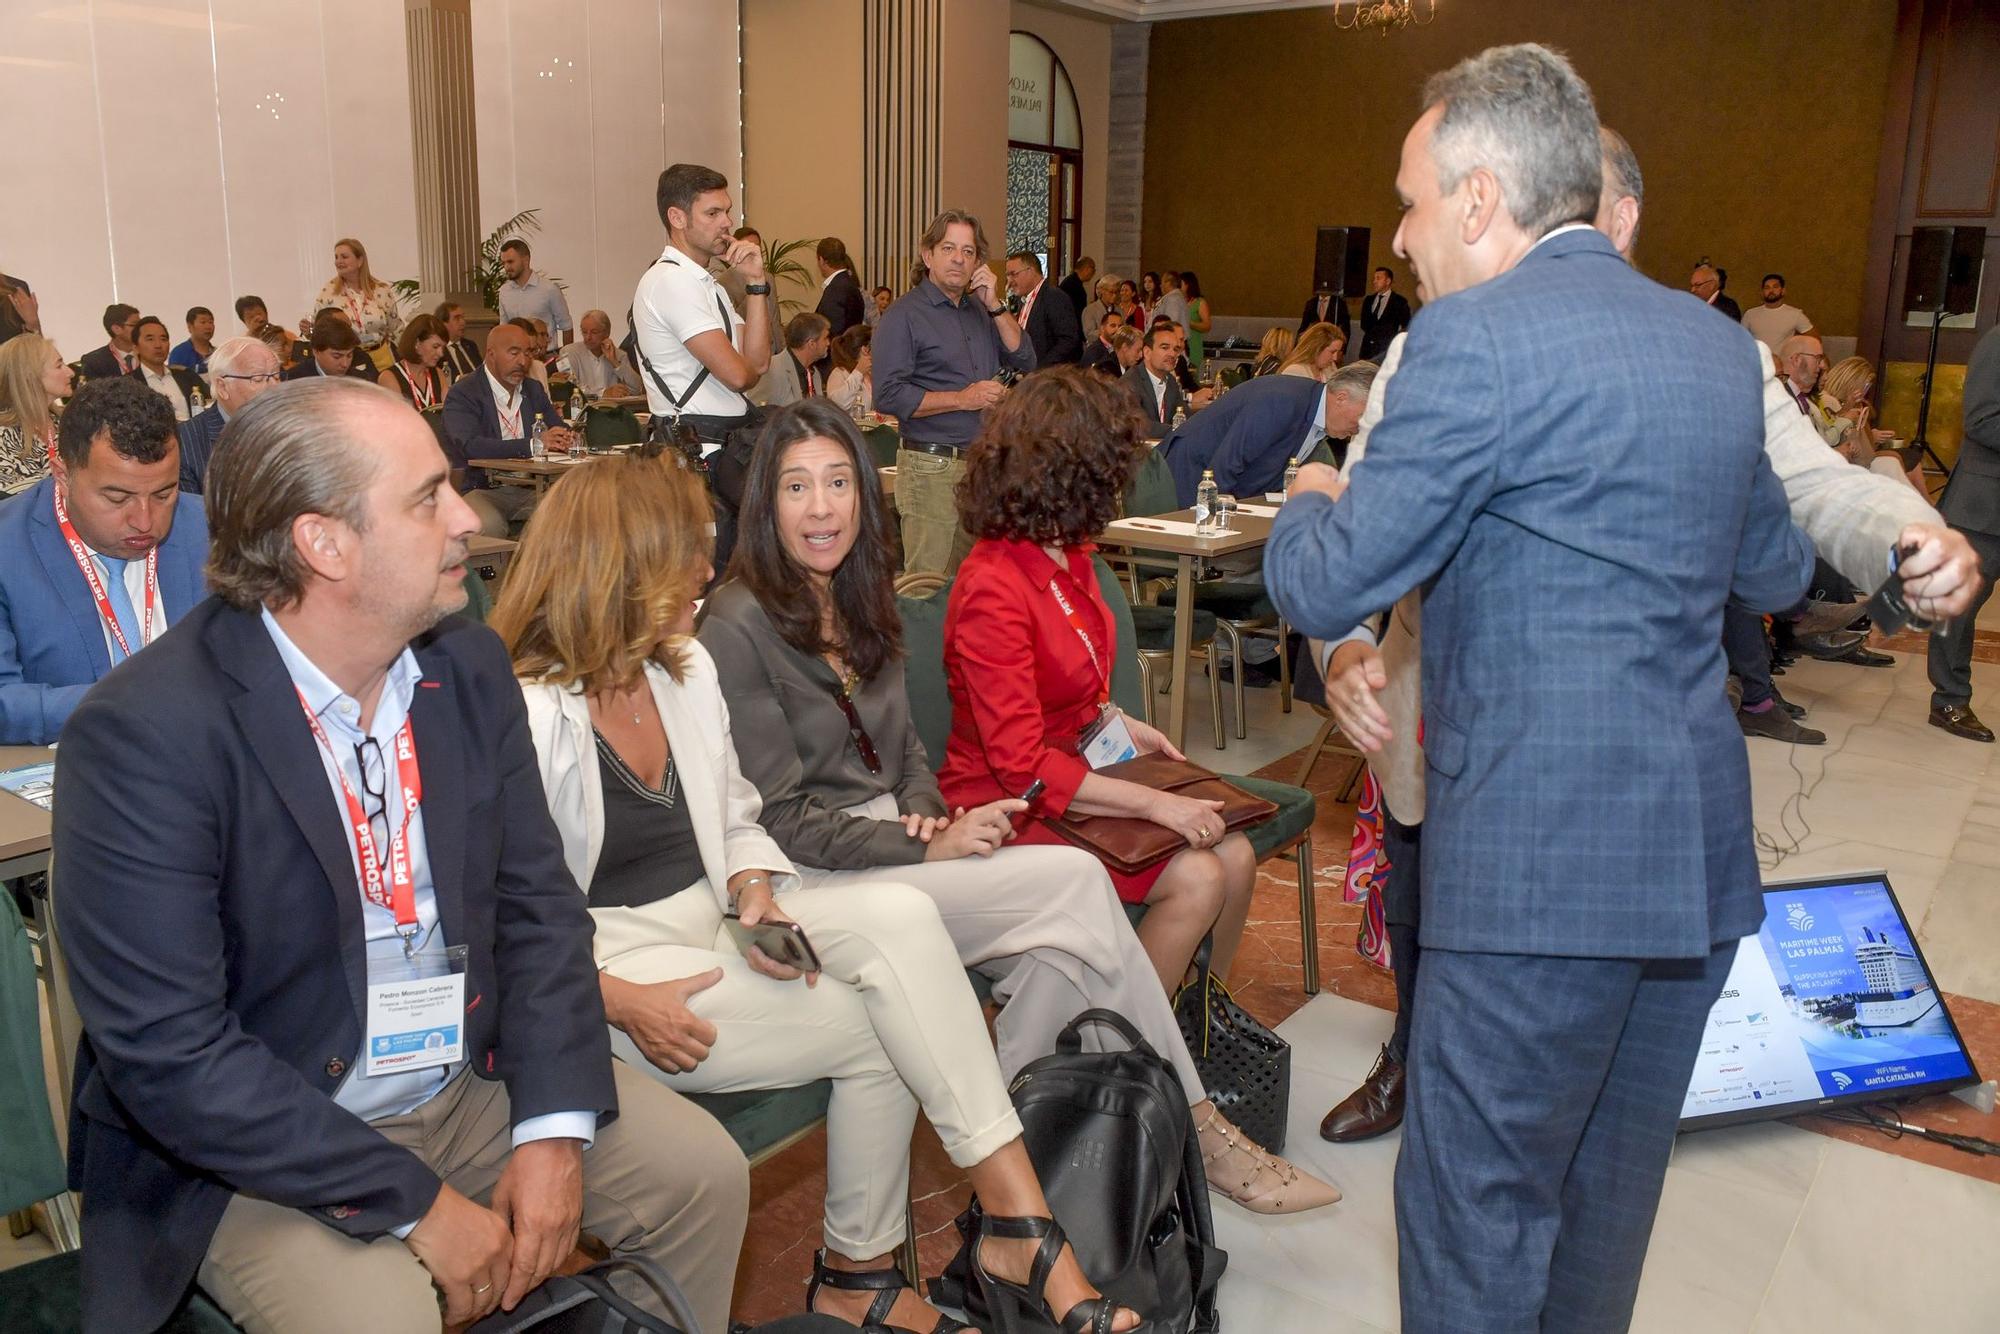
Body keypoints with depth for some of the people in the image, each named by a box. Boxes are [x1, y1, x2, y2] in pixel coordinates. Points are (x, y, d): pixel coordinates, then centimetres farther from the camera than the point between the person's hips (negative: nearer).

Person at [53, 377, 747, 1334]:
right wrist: (415, 1202, -20)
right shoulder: (144, 735, -22)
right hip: (258, 1149, -5)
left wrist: (554, 1128, -11)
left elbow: (536, 900, 0)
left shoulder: (468, 665, -3)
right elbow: (167, 1055, -22)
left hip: (472, 1083, 6)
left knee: (703, 1171, 0)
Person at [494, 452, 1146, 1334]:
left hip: (713, 929, 6)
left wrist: (755, 891, -5)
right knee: (877, 1025, -22)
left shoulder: (686, 667, 9)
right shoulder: (518, 716, -13)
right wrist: (620, 1001, -22)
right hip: (608, 964, -6)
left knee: (899, 917, -23)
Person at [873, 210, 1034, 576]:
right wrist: (962, 399, -14)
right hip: (931, 467, -7)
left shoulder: (980, 310, 17)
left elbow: (1025, 362, 9)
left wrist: (994, 305, 0)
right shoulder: (904, 315, -5)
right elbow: (888, 395, -15)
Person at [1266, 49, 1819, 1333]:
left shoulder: (1479, 337, -13)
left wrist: (1312, 503, 10)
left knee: (1477, 1208, 6)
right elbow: (1777, 571, 23)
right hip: (1702, 847, 8)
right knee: (1608, 1196, 22)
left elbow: (1327, 590, -11)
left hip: (1542, 860, -8)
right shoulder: (1716, 344, 11)